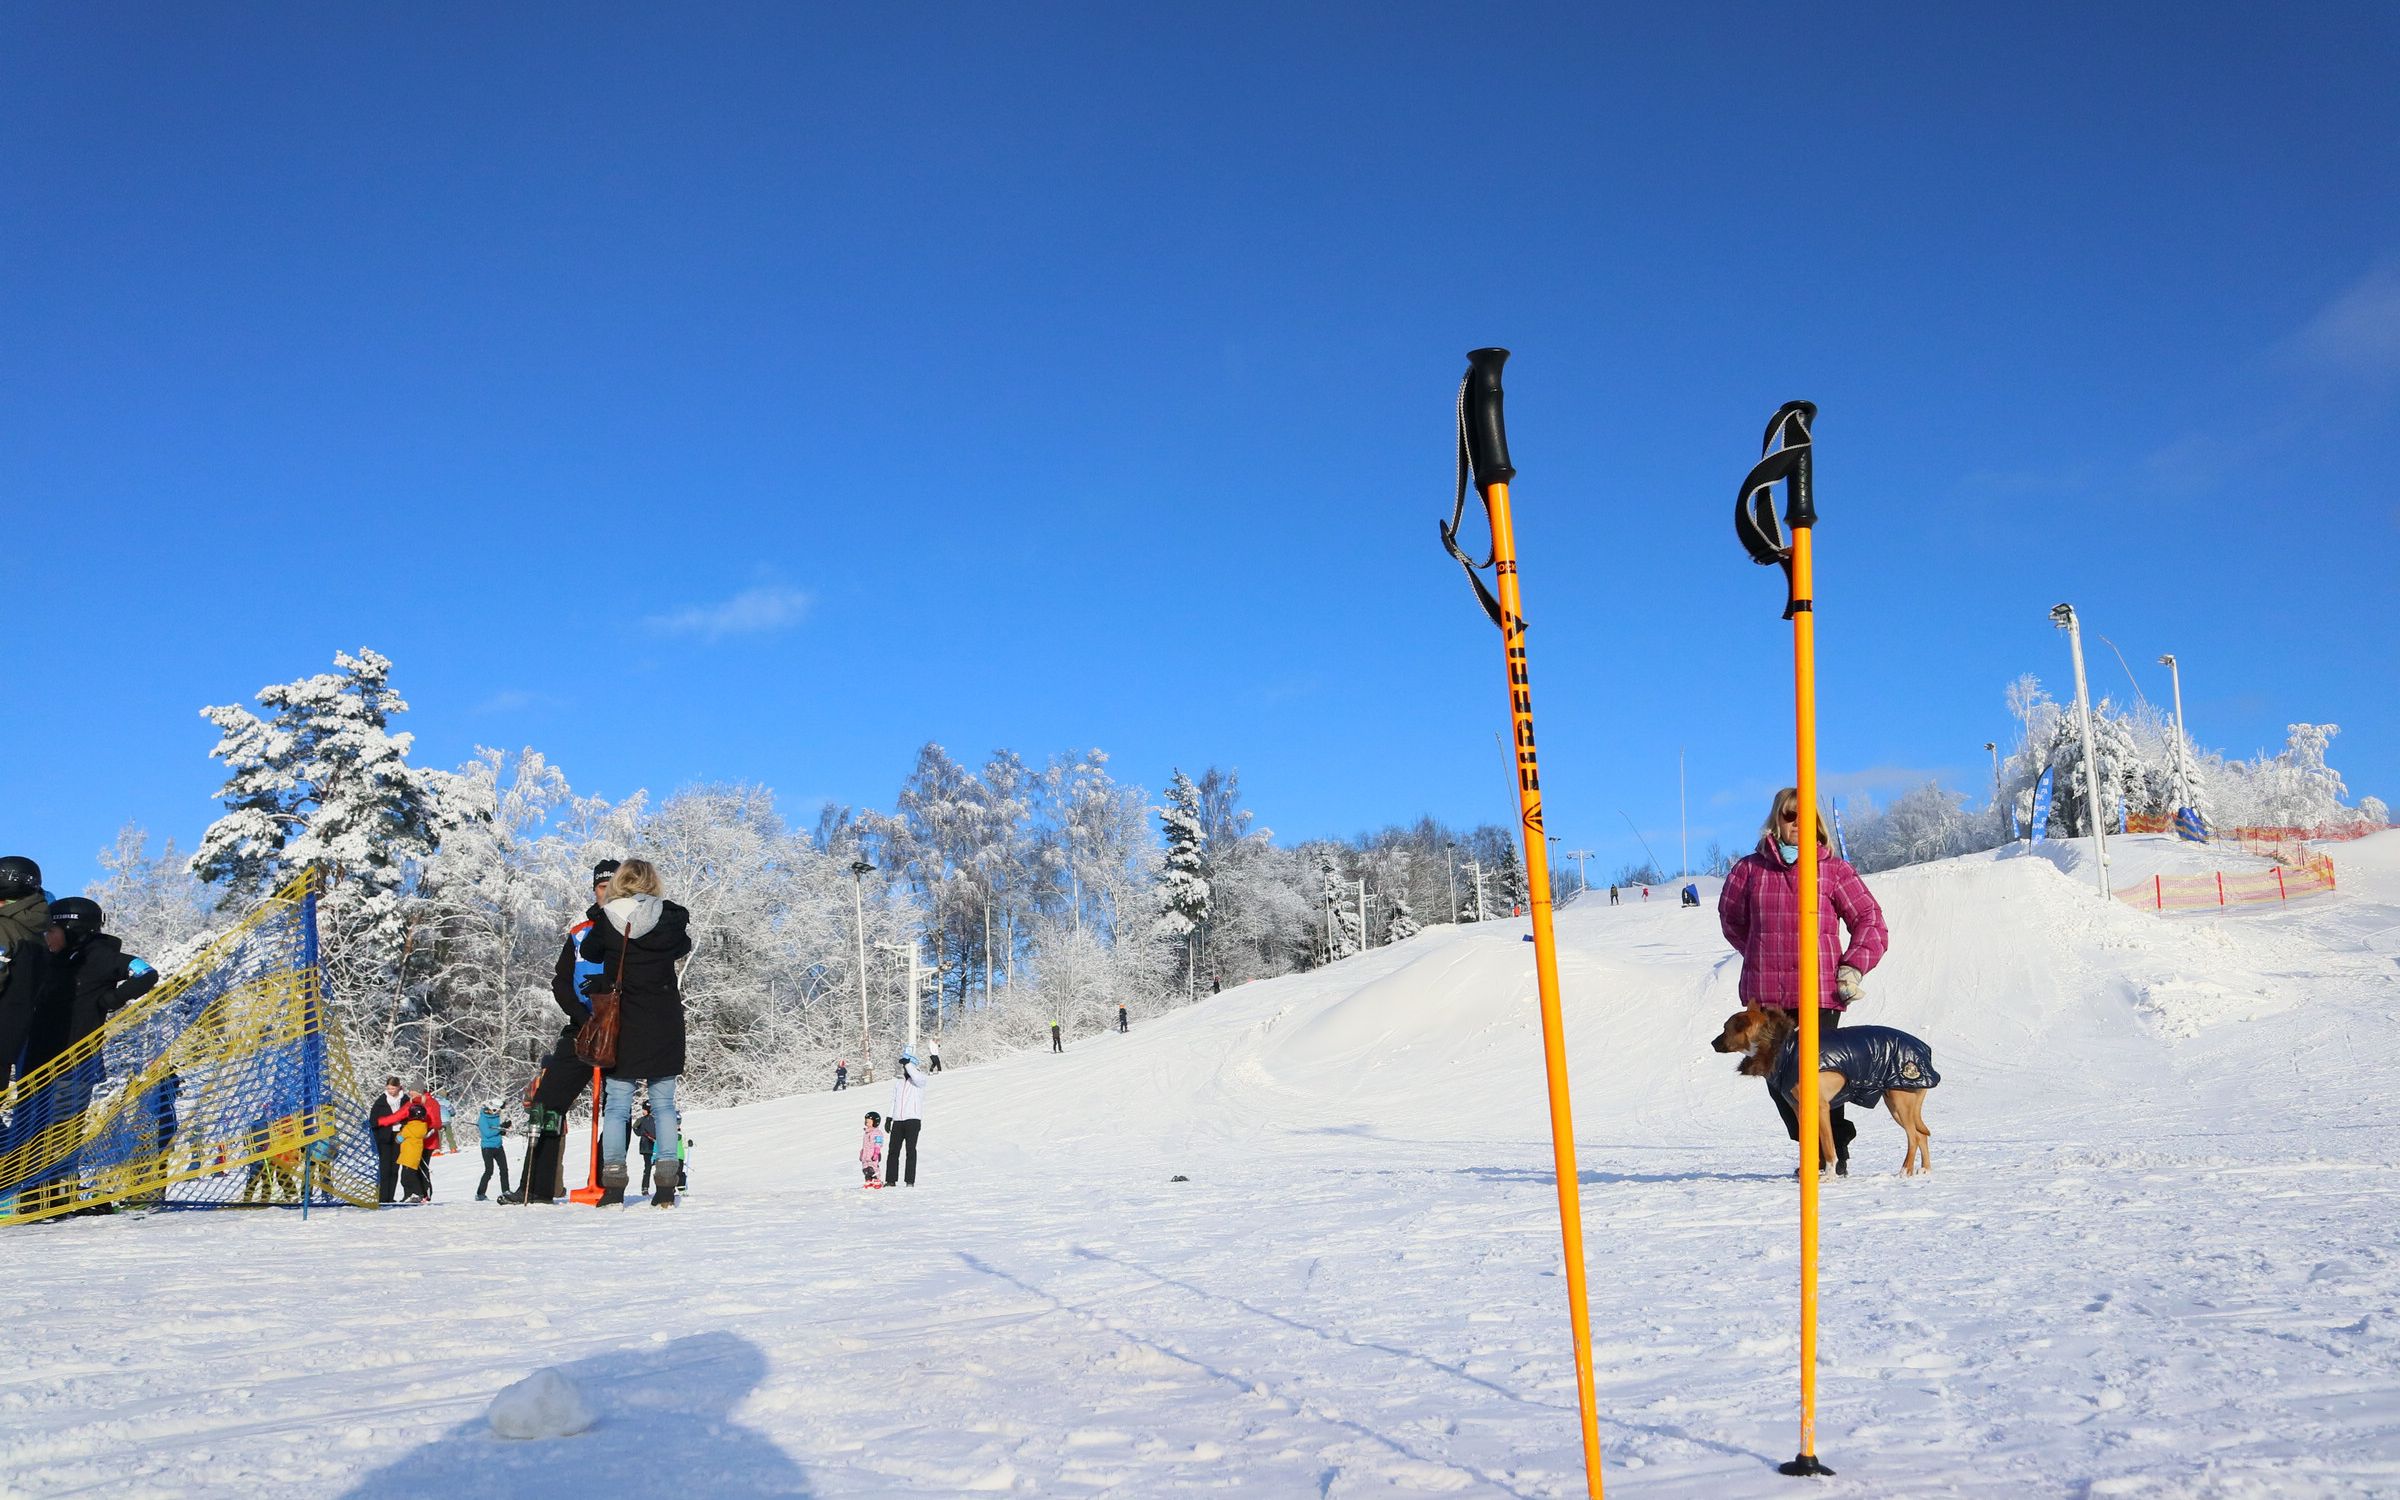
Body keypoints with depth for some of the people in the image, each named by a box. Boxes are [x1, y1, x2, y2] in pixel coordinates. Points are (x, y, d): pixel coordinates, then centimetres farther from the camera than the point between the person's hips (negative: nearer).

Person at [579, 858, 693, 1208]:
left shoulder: (607, 919, -7)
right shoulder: (671, 917, -5)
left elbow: (590, 953, 10)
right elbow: (683, 946, 14)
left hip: (623, 1025, -1)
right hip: (664, 1026, 1)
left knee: (617, 1104, 6)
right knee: (664, 1103, 7)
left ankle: (613, 1183, 0)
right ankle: (667, 1187, 3)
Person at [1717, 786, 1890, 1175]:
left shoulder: (1832, 869, 4)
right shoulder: (1750, 869, 7)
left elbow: (1870, 920, 8)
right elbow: (1731, 918, 22)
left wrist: (1854, 967, -2)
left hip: (1820, 994, -3)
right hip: (1765, 996, 3)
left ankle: (1835, 1156, 11)